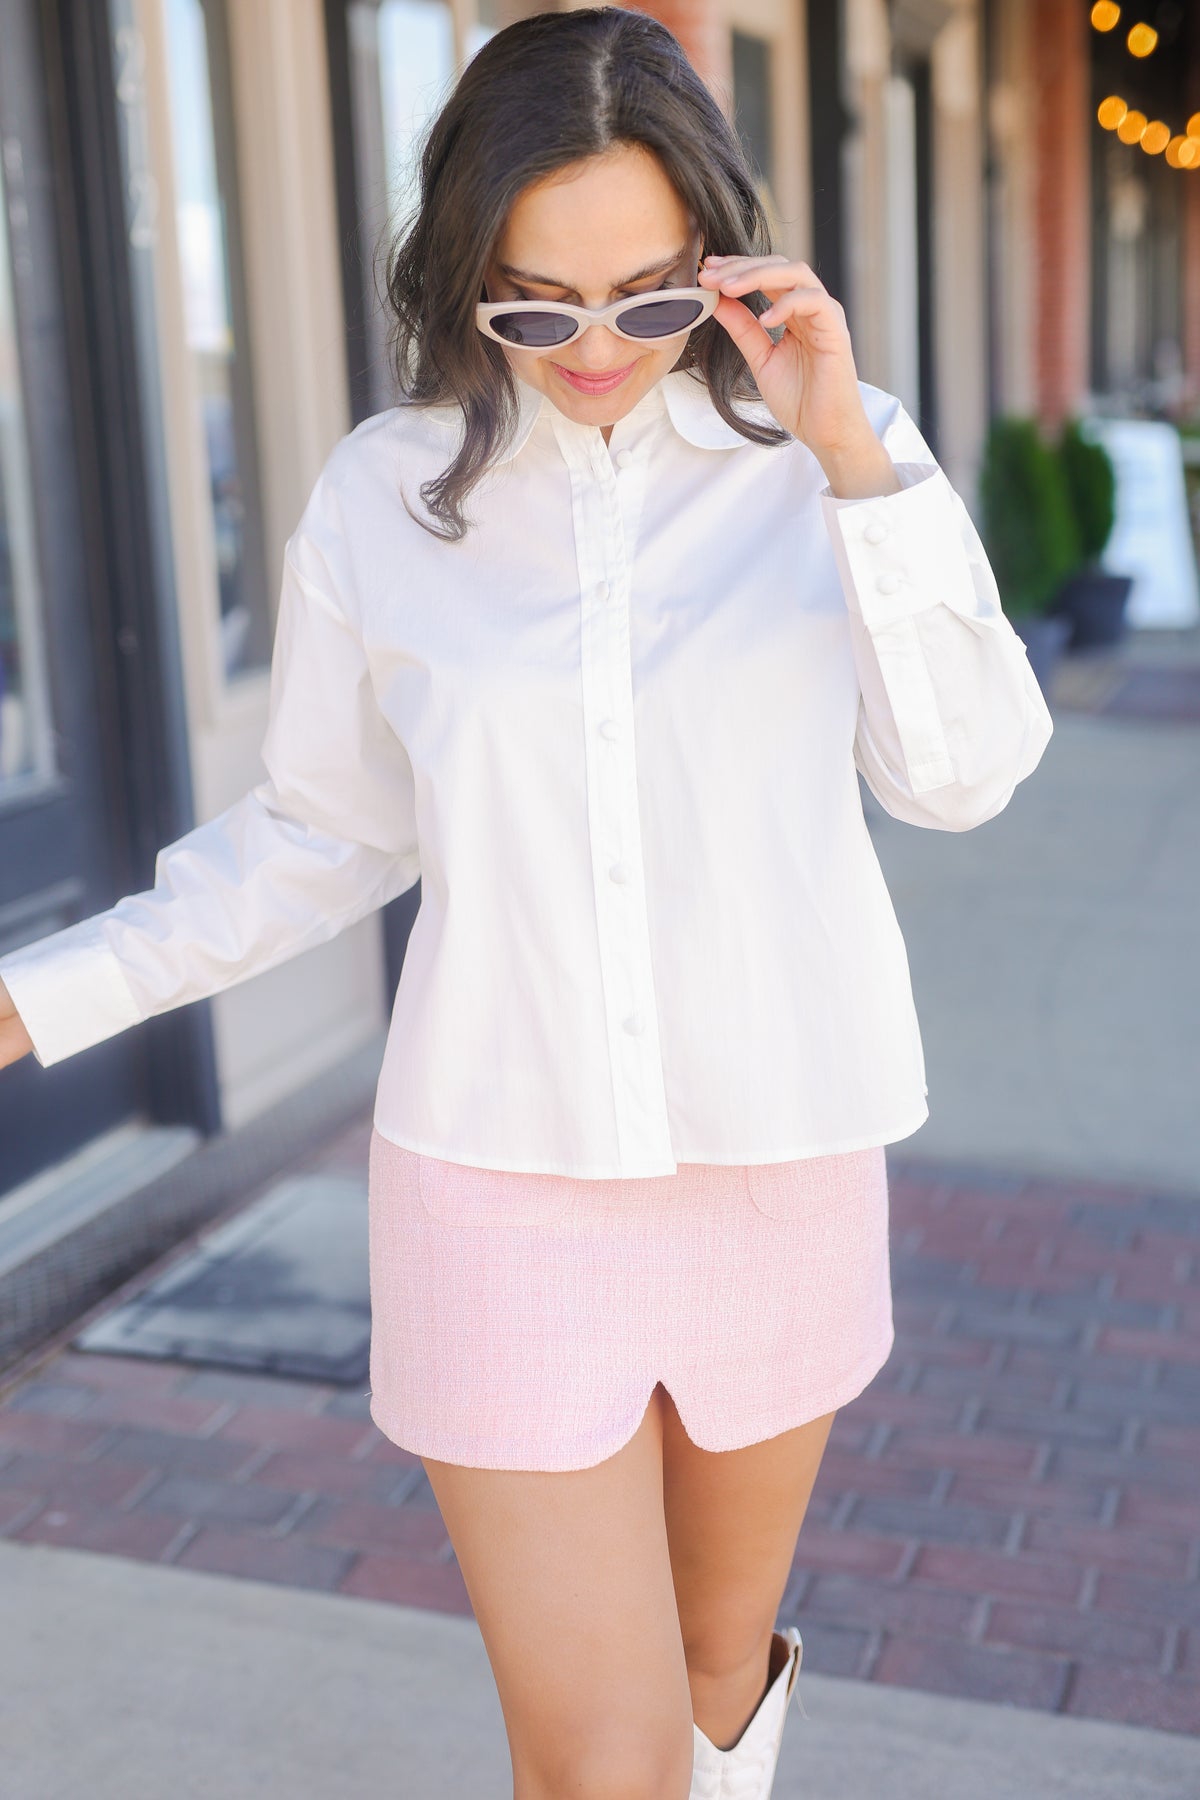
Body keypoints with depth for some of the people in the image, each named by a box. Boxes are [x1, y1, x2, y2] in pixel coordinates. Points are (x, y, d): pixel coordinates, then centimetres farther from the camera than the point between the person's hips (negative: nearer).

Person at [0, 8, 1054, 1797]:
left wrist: (858, 461, -20)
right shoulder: (384, 496, -5)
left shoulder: (824, 453, -5)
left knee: (720, 1648, 22)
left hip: (778, 1165, 1)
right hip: (503, 1178, -1)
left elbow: (963, 775, -11)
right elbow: (323, 833, 5)